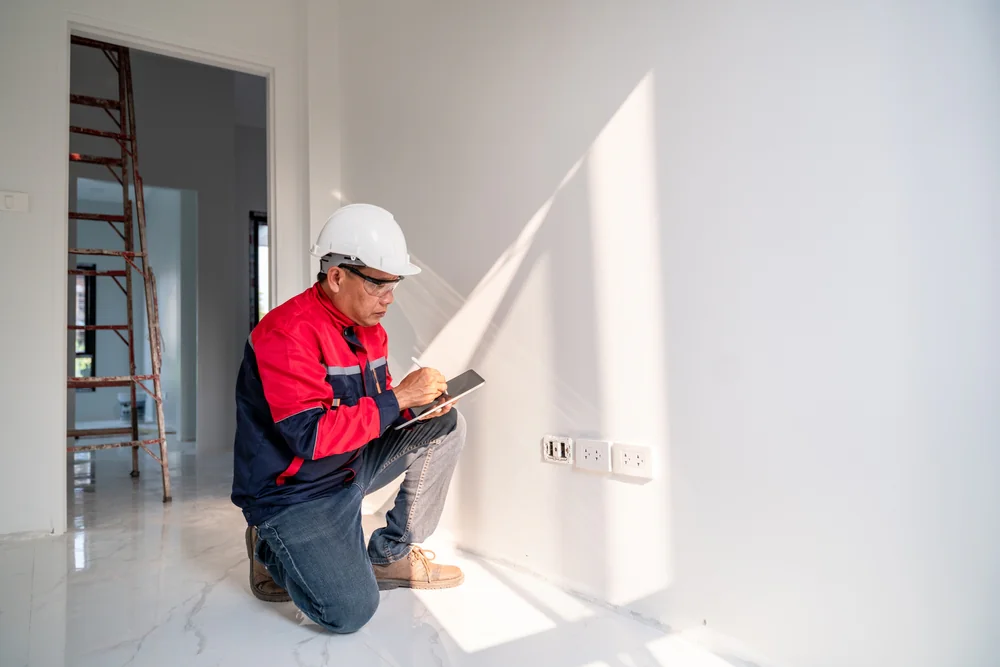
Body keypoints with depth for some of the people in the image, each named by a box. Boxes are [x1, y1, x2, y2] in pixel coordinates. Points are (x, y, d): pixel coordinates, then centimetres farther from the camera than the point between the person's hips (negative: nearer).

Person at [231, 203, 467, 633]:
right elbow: (313, 437, -31)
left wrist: (420, 401, -12)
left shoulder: (370, 331, 2)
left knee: (445, 426, -2)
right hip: (292, 489, -8)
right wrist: (399, 397, -29)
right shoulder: (287, 333, -25)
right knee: (350, 613, -20)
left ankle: (392, 554, 7)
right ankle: (272, 550, 11)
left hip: (352, 468, 8)